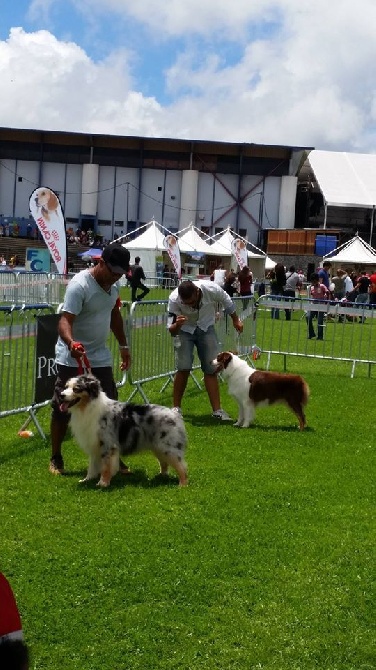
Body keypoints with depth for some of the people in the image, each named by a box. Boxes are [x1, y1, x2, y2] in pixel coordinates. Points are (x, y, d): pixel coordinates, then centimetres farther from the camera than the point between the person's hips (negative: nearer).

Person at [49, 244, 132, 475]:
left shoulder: (114, 284, 3)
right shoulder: (80, 285, -22)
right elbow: (65, 320, -32)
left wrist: (124, 345, 21)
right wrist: (71, 342, -51)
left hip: (100, 357, 7)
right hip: (72, 359, -7)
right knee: (63, 408, 2)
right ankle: (56, 458, 15)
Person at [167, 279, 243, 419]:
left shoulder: (211, 289, -32)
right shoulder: (174, 299, -32)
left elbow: (226, 300, -7)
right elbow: (171, 331, -23)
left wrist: (236, 320, 8)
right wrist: (177, 325, -48)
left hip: (206, 328, 1)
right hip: (185, 330, -1)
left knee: (211, 369, -3)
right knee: (183, 368, -14)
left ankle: (217, 410, 2)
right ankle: (176, 408, 1)